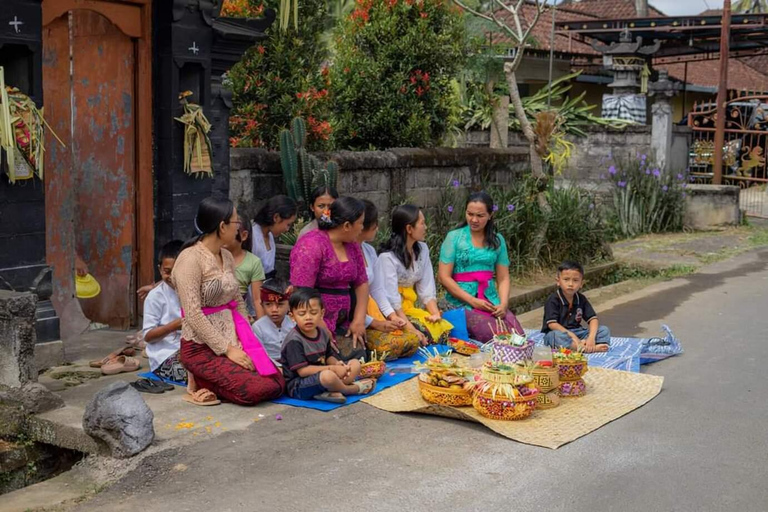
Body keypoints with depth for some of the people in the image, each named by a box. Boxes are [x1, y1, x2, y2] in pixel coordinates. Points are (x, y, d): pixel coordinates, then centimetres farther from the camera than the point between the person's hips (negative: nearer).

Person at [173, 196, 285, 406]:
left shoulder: (227, 257, 10)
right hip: (202, 347, -8)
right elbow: (193, 314, -20)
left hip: (233, 341, 8)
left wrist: (247, 341, 1)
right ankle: (202, 382, 0)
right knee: (256, 389, -22)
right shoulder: (190, 259, -15)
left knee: (277, 383, -7)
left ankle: (211, 380, 9)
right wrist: (227, 349, -20)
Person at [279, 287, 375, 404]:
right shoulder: (294, 340, -19)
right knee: (328, 376, -39)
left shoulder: (323, 333, 7)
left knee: (355, 364, 4)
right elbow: (302, 370, -22)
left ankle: (332, 392, -21)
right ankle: (352, 389, -6)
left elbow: (329, 356, 17)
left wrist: (337, 364, -8)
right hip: (298, 386, -9)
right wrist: (332, 369, -20)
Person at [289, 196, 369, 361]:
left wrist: (359, 320, 4)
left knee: (361, 356, -15)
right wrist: (323, 331, -17)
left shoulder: (352, 246, 15)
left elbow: (361, 284, 18)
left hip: (341, 325, 7)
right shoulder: (311, 245, -12)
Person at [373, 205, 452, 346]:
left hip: (410, 308, 7)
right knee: (426, 334, -26)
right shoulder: (388, 257, -18)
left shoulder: (422, 249, 6)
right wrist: (411, 330, -28)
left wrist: (436, 314, -14)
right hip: (394, 314, -7)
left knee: (445, 329, -15)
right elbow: (392, 300, -22)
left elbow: (426, 288, 2)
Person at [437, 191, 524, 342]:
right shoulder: (454, 237, 0)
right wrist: (473, 301, -12)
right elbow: (444, 277, -5)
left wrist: (503, 304, -10)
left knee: (518, 336, -18)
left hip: (491, 300, 4)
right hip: (463, 302, -4)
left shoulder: (497, 240, 12)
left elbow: (503, 278, 9)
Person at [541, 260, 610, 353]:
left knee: (604, 330, -7)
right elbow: (552, 324, -20)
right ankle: (593, 348, -37)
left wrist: (591, 338, -21)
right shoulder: (553, 300, -12)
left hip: (576, 332, 6)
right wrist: (573, 337, -26)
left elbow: (593, 319, -2)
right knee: (556, 335, -41)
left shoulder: (581, 299, 4)